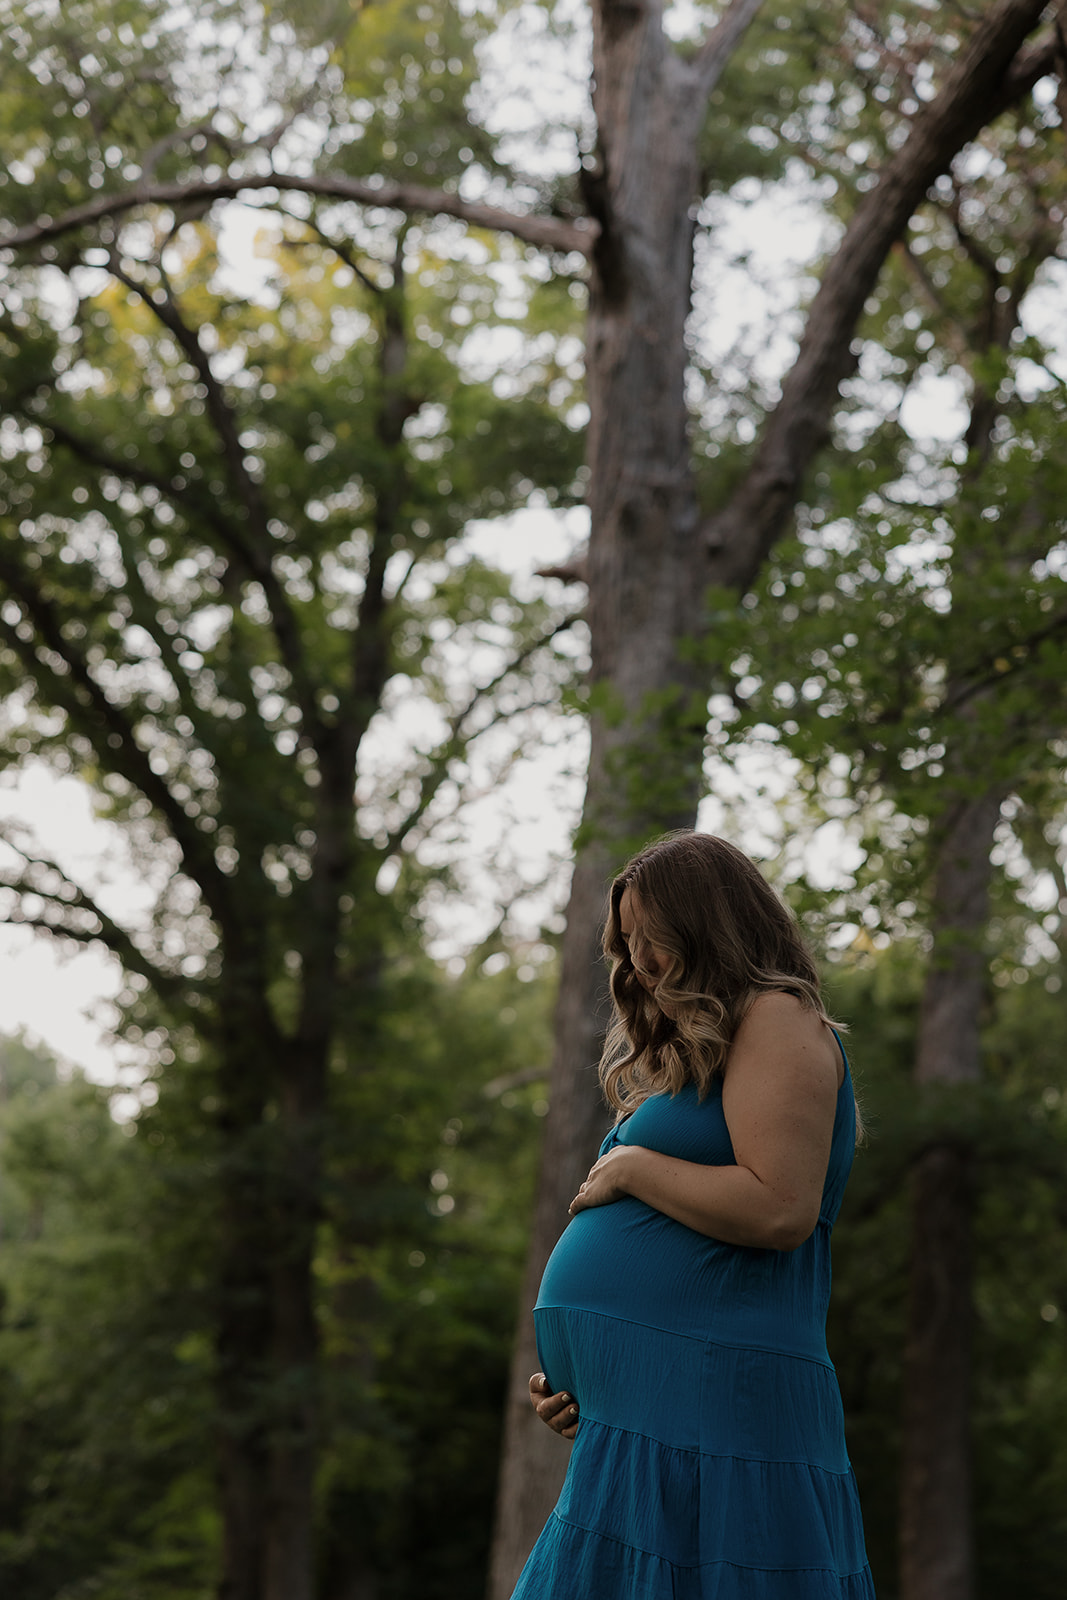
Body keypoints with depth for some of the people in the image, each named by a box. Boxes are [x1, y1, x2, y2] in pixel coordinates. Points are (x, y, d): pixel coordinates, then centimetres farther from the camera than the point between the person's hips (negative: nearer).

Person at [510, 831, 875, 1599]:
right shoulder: (691, 1054, 25)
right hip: (637, 1424, 10)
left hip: (710, 1411, -10)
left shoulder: (781, 1020, -4)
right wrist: (575, 1382, 15)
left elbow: (779, 1211, -19)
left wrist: (630, 1169, -7)